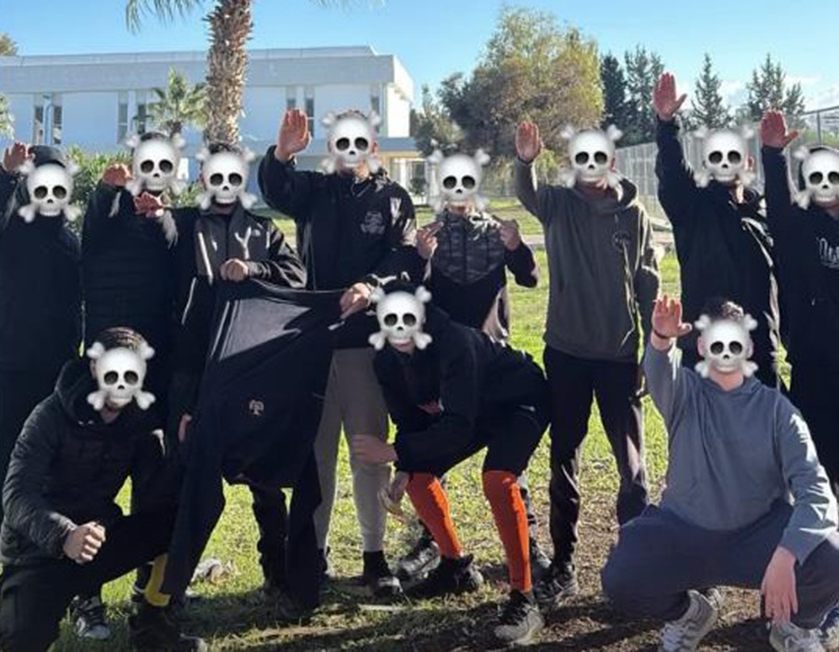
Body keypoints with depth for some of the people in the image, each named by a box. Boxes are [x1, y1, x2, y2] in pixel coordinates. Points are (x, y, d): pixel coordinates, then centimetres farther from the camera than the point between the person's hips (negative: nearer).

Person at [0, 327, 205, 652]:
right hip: (38, 548, -5)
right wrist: (65, 535, -44)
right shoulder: (53, 415, -15)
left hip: (98, 539, 5)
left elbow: (160, 497, -10)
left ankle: (150, 620, 1)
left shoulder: (140, 421, -3)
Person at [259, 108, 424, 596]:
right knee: (316, 449, 8)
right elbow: (275, 190, -8)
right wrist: (282, 153, -29)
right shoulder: (313, 190, 13)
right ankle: (315, 549, 19)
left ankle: (375, 554, 13)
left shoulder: (393, 198, 7)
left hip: (368, 339, -2)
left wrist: (373, 285, -27)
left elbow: (408, 258, -8)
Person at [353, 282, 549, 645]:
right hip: (472, 409, 8)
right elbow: (409, 420, 0)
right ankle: (457, 567, 22)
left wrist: (394, 452, -38)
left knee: (496, 479, -31)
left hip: (520, 400, -8)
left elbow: (458, 428, -38)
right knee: (418, 474, 3)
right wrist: (403, 468, -14)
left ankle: (523, 599, -22)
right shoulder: (387, 361, -13)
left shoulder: (455, 342, -36)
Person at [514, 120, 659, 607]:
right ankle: (564, 566, 17)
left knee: (631, 460, 4)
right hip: (566, 351, 1)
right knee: (565, 460, 7)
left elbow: (649, 285, 4)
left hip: (620, 353, -1)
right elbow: (528, 194, -20)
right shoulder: (559, 203, 3)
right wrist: (526, 162, -41)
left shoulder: (633, 214, 2)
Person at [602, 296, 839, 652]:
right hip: (684, 531, 0)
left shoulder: (775, 407, -2)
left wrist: (786, 553, -30)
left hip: (759, 533, 0)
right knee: (619, 581, -24)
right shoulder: (685, 393, -1)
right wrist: (662, 339, -52)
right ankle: (689, 613, 13)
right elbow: (660, 371, -27)